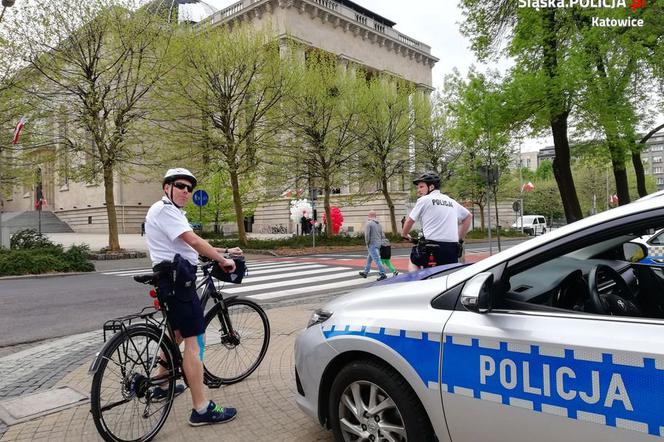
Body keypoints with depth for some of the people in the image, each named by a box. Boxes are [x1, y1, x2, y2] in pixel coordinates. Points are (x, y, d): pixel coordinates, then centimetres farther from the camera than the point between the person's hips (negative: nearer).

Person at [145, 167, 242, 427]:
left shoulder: (172, 212, 21)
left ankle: (162, 386, 40)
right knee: (194, 341, -11)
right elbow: (195, 242, -21)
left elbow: (191, 245, 19)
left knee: (176, 334, 24)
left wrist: (224, 251, 14)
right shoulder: (164, 210, -12)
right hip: (178, 279, -11)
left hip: (173, 279, 11)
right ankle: (201, 409, -7)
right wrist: (223, 260, -11)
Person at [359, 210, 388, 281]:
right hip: (378, 244, 9)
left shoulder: (369, 223, -11)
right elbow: (382, 235, 14)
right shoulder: (378, 224, 14)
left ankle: (382, 274, -12)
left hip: (372, 244, -9)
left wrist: (367, 243, -4)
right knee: (369, 259, 19)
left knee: (376, 259, -9)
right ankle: (365, 272, 27)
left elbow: (367, 235, -16)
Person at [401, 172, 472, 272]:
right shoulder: (451, 201, 17)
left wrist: (404, 234, 23)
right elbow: (468, 216, 27)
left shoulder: (424, 200, 1)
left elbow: (409, 221, 4)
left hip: (432, 245, -4)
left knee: (413, 262, 23)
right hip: (452, 247, 4)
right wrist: (460, 238, 28)